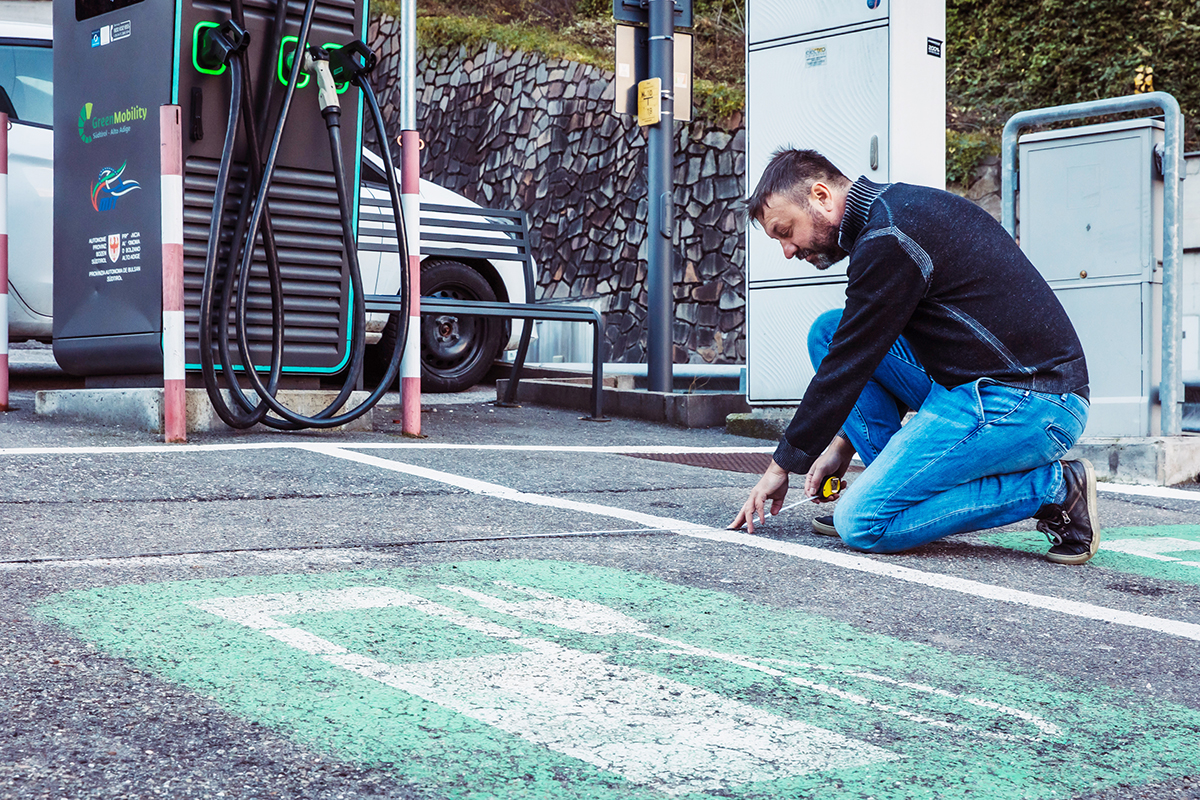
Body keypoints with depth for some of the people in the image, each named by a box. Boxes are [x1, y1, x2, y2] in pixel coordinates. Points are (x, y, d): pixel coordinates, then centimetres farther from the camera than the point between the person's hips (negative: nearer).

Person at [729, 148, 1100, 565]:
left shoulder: (888, 239, -16)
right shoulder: (902, 207, 16)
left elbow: (848, 366, -12)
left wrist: (783, 465, -1)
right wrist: (844, 441, 20)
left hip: (1026, 404, -10)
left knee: (860, 523, -14)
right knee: (829, 331, 12)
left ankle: (1054, 488, -8)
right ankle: (897, 479, 8)